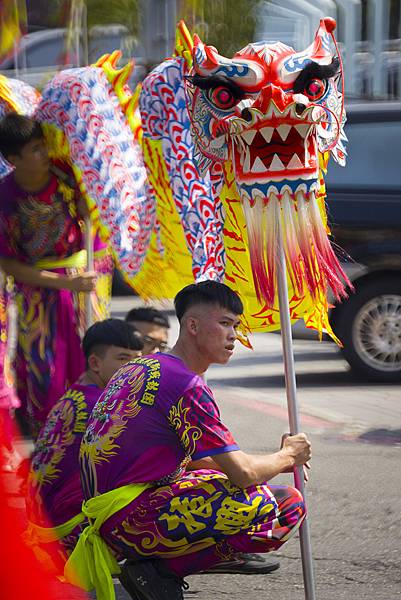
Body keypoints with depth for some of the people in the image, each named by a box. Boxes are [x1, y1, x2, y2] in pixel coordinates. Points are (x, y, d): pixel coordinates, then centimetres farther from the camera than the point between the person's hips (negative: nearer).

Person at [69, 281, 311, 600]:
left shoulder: (140, 368, 17)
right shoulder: (187, 385, -13)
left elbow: (193, 459, 26)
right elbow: (242, 473, -15)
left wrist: (274, 462, 17)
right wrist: (287, 456, 6)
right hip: (131, 518, -10)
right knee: (289, 506, -18)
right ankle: (160, 570, -10)